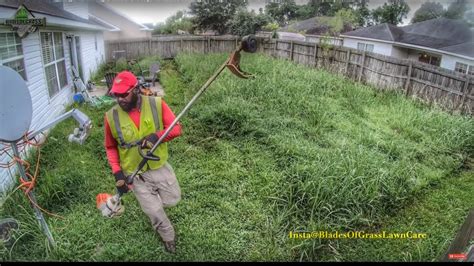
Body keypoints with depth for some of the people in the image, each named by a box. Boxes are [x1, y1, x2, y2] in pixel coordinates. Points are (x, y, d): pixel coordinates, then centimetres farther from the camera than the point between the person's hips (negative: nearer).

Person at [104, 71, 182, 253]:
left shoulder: (157, 104, -15)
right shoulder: (111, 116, -13)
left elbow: (176, 128, -14)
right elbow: (111, 147, 0)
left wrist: (156, 136, -32)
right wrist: (117, 172, -9)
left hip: (160, 167, 1)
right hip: (135, 174, -1)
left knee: (172, 200, 16)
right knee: (154, 211, 5)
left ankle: (149, 197, 49)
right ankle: (168, 236, 35)